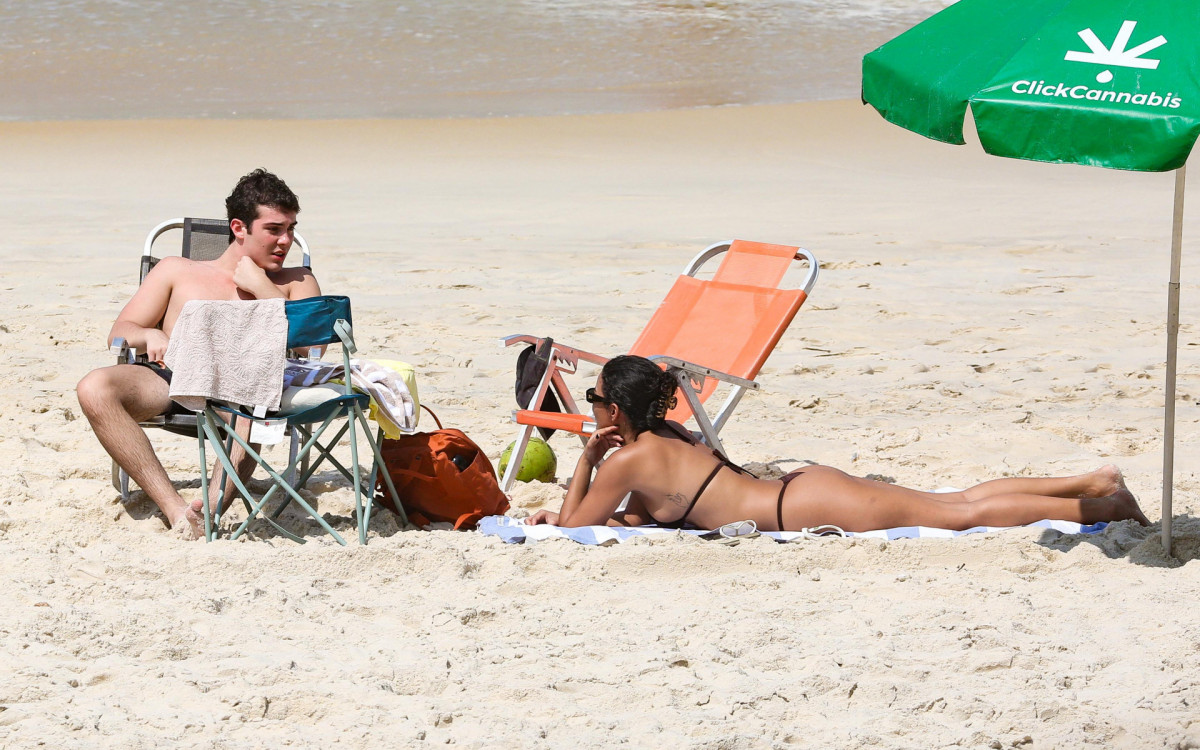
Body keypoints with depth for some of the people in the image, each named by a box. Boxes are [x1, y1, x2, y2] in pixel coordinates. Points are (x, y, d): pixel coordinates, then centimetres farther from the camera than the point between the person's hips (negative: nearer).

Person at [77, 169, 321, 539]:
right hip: (170, 376, 2)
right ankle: (173, 507, -41)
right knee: (94, 389, -34)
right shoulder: (176, 271, 27)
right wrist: (150, 336, -6)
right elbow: (120, 332, 18)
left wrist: (260, 285, 7)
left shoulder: (296, 281, 26)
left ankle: (211, 508, -53)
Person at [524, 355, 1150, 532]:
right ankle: (1093, 483, 9)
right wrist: (562, 514, 23)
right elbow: (635, 519, 30)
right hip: (805, 487, 8)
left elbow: (578, 527, -4)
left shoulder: (628, 458, -9)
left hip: (804, 509, -8)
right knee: (962, 501, 10)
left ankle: (1106, 506, -11)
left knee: (964, 514, -9)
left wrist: (586, 460, 4)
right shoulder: (662, 440, 18)